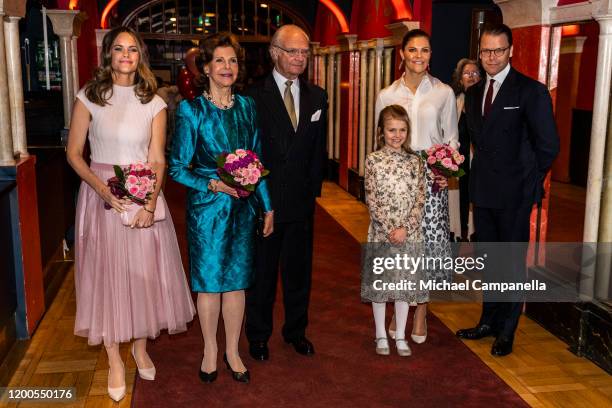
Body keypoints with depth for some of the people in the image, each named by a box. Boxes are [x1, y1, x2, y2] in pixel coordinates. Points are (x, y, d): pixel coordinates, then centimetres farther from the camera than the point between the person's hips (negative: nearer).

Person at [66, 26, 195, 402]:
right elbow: (74, 153, -1)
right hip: (101, 193, -1)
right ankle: (115, 360, 19)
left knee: (144, 271, 7)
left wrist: (150, 203, -15)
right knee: (106, 272, 5)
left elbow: (157, 160, -1)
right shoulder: (89, 97, -1)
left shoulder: (154, 103, 2)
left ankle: (141, 347, 30)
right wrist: (103, 189, -16)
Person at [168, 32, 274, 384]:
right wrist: (214, 184, -20)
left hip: (243, 205, 3)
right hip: (206, 206, -3)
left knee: (237, 279, 11)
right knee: (208, 279, 9)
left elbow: (257, 160, 10)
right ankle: (210, 350, 29)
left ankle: (233, 351, 28)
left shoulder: (247, 106, 5)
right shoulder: (191, 110, -7)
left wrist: (267, 206, 10)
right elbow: (177, 167, -6)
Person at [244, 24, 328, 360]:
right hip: (263, 198, -4)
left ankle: (296, 330, 34)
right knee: (261, 270, 11)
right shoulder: (253, 95, -7)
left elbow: (319, 147, 8)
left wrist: (313, 187, 2)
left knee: (299, 269, 15)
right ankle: (258, 335, 28)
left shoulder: (317, 96, 6)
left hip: (301, 199, 4)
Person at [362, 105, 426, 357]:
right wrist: (390, 229, -14)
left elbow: (419, 200, -1)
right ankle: (381, 335, 23)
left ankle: (401, 336, 23)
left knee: (405, 282, 9)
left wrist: (405, 229, -12)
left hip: (409, 234, 2)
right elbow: (371, 200, -7)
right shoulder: (373, 160, -3)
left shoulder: (415, 162, 3)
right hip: (381, 233, -1)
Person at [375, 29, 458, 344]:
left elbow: (451, 139, 6)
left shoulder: (444, 93, 3)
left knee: (429, 240, -2)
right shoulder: (386, 95, 6)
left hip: (431, 176, 0)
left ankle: (421, 312, 16)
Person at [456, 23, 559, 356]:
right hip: (482, 191, 6)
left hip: (515, 194, -6)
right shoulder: (473, 93, 10)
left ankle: (506, 332, 19)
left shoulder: (531, 91, -10)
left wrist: (527, 178, -2)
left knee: (513, 262, 5)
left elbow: (548, 145, -9)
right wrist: (485, 171, 5)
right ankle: (489, 321, 31)